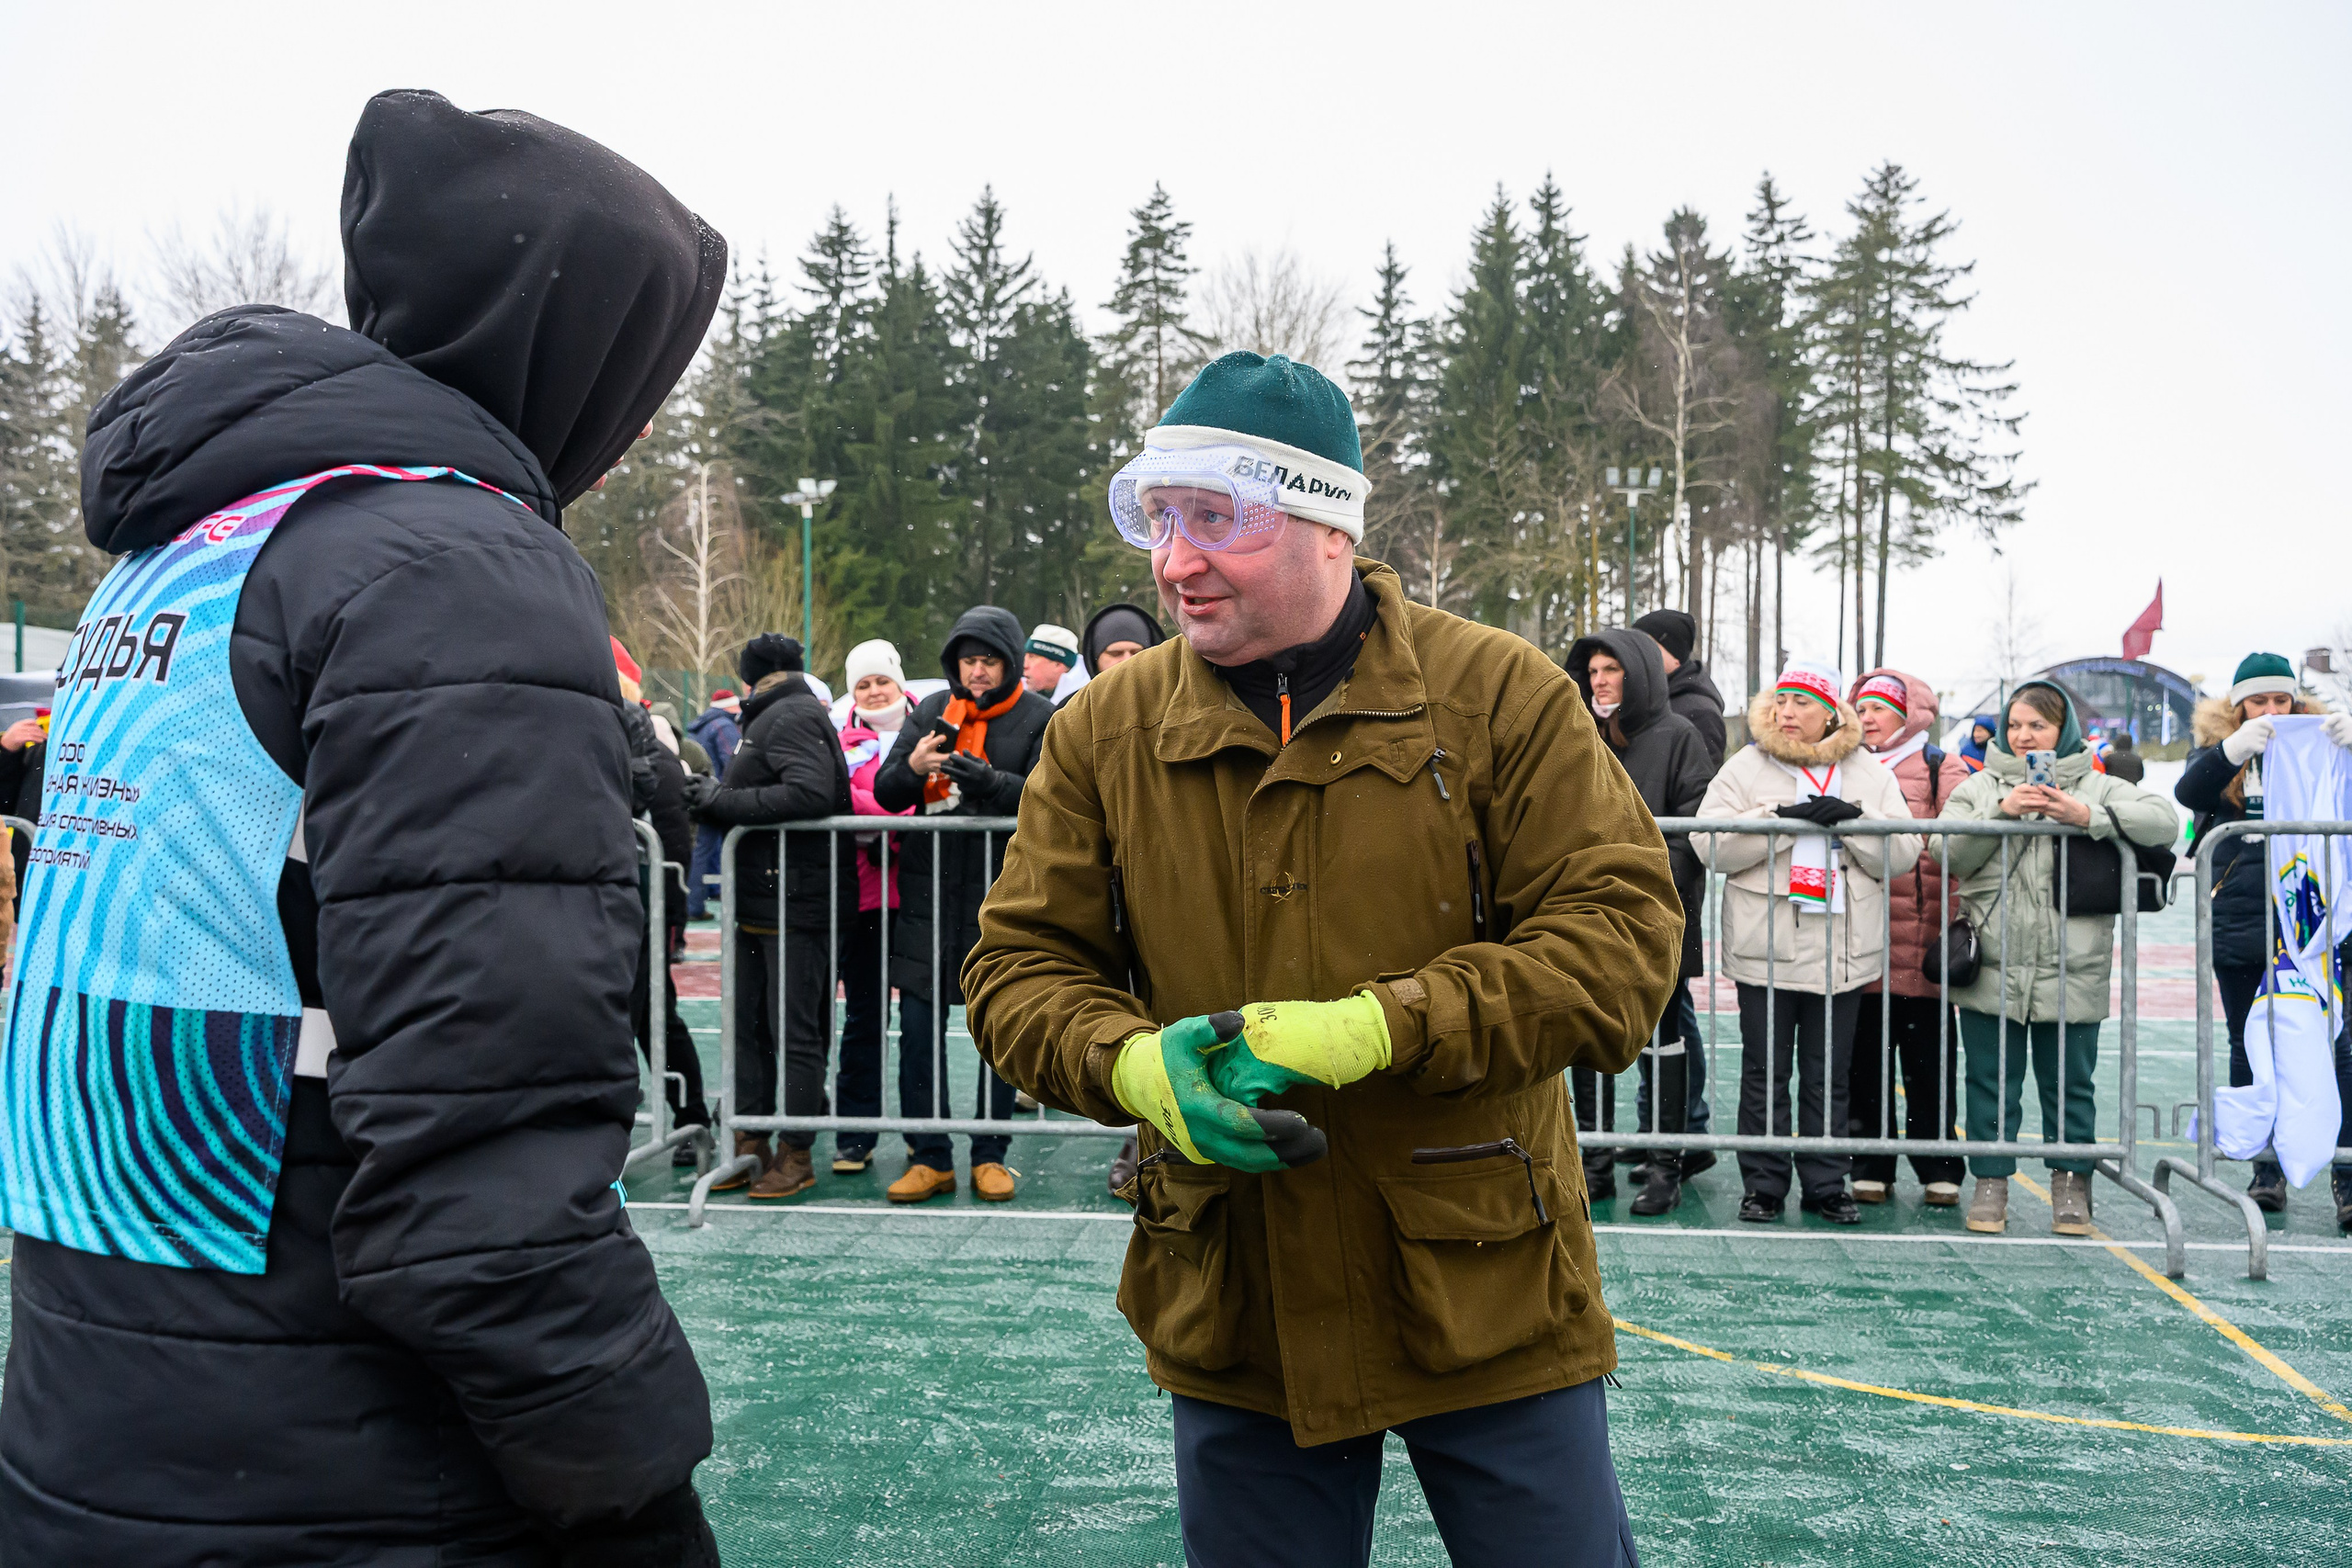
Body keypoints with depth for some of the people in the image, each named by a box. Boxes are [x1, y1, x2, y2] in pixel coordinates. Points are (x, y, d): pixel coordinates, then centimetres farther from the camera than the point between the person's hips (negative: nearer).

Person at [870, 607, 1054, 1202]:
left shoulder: (1040, 719, 0)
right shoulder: (932, 711, 10)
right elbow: (885, 793, 6)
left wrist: (986, 779, -29)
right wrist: (913, 767, -16)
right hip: (929, 893, 3)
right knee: (919, 1027, 1)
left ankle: (990, 1155, 17)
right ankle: (929, 1158, 10)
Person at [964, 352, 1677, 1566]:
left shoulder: (1497, 695, -7)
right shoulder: (1105, 730, 1)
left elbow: (1624, 930, -12)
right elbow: (1017, 968, 4)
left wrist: (1379, 1029, -23)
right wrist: (1134, 1065, -18)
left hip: (1487, 1306, -2)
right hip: (1232, 1326, 3)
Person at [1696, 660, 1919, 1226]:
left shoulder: (1870, 775, 10)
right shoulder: (1746, 768, 4)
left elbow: (1902, 855, 3)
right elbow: (1712, 844, -9)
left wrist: (1852, 820, -14)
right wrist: (1784, 818, -18)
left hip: (1843, 952, 1)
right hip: (1765, 950, -1)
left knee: (1828, 1076, 8)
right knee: (1764, 1074, 4)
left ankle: (1826, 1185, 18)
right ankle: (1763, 1185, 14)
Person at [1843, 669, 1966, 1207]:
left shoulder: (1941, 771, 4)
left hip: (1922, 950, -3)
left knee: (1928, 1061, 4)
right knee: (1865, 1061, 7)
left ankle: (1938, 1170, 14)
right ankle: (1871, 1169, 15)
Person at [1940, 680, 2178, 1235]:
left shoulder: (2094, 787, 6)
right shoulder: (1981, 786, 10)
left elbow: (2165, 820, -8)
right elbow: (1949, 854, -3)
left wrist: (2088, 816, -20)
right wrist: (2002, 811, -16)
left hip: (2070, 972, -1)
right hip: (1992, 969, 1)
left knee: (2070, 1081, 8)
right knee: (1992, 1080, 7)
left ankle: (2071, 1181, 21)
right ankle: (1991, 1179, 18)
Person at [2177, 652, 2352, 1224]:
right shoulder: (2217, 746, 7)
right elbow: (2188, 792, -12)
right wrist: (2230, 751, -31)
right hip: (2239, 925, 1)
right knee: (2249, 1049, 8)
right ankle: (2267, 1169, 18)